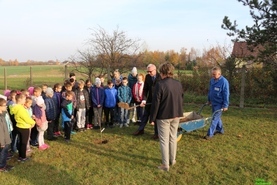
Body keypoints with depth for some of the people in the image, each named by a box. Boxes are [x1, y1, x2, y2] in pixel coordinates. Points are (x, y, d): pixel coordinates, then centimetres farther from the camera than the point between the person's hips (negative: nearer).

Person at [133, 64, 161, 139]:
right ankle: (141, 130, 27)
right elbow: (145, 89, 0)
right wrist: (144, 99, -10)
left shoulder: (160, 77, -15)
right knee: (145, 114, 13)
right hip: (149, 99, 4)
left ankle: (156, 133, 20)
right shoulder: (147, 76, -3)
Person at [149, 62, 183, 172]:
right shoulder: (178, 84, 3)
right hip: (176, 115, 6)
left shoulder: (160, 85, -17)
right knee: (173, 138, 18)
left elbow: (156, 103, -16)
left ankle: (165, 165, 5)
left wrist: (152, 118, -8)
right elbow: (181, 100, 11)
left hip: (164, 116, -6)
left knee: (164, 140, 2)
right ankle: (172, 160, 30)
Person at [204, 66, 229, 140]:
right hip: (213, 102, 8)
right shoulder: (212, 80, 3)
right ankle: (220, 129, 37)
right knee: (217, 117, 20)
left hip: (219, 103, -7)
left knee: (215, 118, -6)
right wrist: (209, 100, 20)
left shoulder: (224, 82, -19)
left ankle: (210, 134, -4)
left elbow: (226, 94, -18)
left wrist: (225, 105, -18)